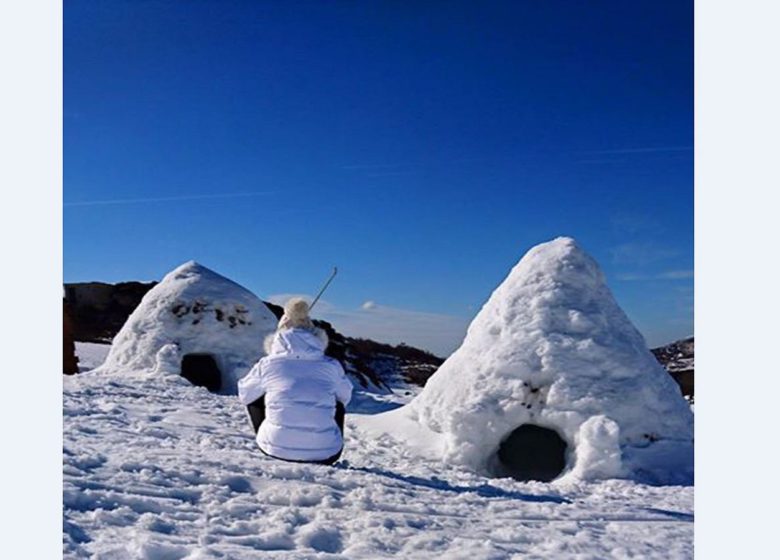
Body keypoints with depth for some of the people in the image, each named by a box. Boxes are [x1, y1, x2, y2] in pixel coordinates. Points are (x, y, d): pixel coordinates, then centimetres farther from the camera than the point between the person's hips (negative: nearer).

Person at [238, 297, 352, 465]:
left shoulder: (267, 364, 0)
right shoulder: (331, 365, 3)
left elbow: (244, 394, 17)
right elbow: (346, 397, 21)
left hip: (276, 450, 0)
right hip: (325, 455, 1)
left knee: (254, 398, 25)